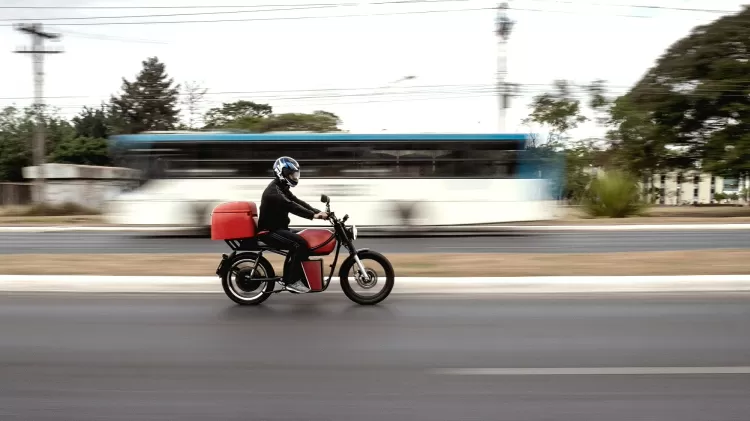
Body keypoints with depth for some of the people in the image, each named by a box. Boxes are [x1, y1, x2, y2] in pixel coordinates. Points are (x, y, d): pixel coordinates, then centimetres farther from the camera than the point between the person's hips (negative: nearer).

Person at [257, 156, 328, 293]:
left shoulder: (282, 188, 14)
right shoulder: (273, 190, -19)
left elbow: (297, 202, 7)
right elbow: (290, 206, -33)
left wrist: (318, 212, -7)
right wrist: (313, 215, -42)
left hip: (278, 228, 10)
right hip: (270, 231, -10)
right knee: (301, 244, -21)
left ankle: (288, 278, 19)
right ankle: (293, 281, -15)